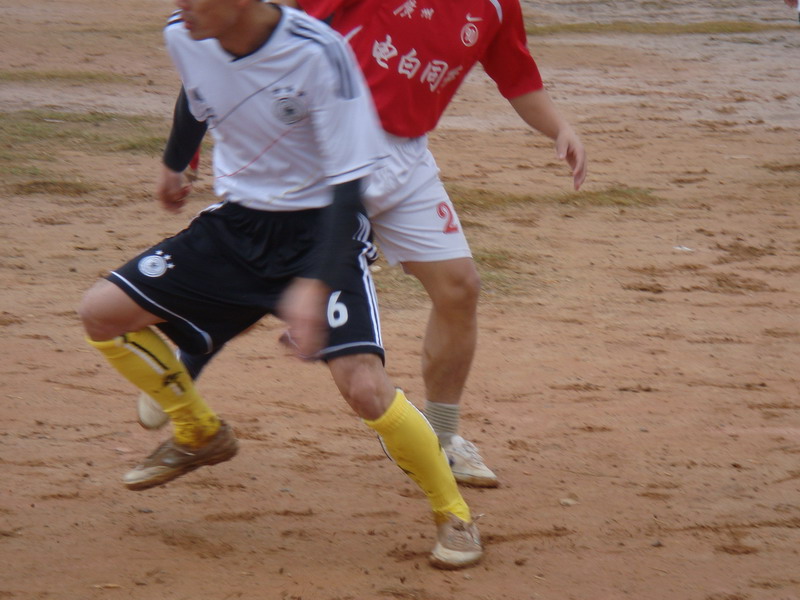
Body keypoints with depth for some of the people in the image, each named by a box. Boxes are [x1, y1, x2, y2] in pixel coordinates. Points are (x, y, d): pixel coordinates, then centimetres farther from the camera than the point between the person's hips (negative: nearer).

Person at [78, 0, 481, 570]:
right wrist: (176, 165, 34)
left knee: (364, 385, -23)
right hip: (234, 223, 6)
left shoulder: (316, 53, -28)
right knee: (102, 311, -1)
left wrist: (315, 284, -36)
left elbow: (348, 186, -25)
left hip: (318, 229, -6)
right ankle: (199, 435, 22)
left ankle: (453, 512, 2)